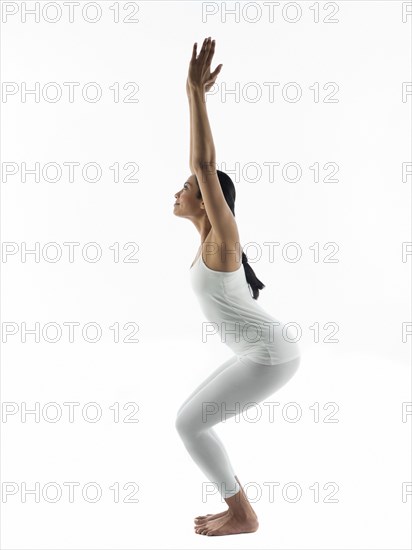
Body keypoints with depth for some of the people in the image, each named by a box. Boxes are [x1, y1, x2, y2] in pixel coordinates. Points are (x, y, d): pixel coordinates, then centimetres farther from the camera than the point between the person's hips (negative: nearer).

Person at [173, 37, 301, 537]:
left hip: (270, 356, -9)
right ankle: (237, 509, 24)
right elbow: (204, 164, 12)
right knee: (191, 421, 14)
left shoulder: (224, 234, -14)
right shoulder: (211, 233, 9)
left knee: (188, 424, -2)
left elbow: (204, 165, -24)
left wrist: (195, 91, -20)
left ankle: (242, 515, 12)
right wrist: (197, 95, 15)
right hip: (264, 354, 9)